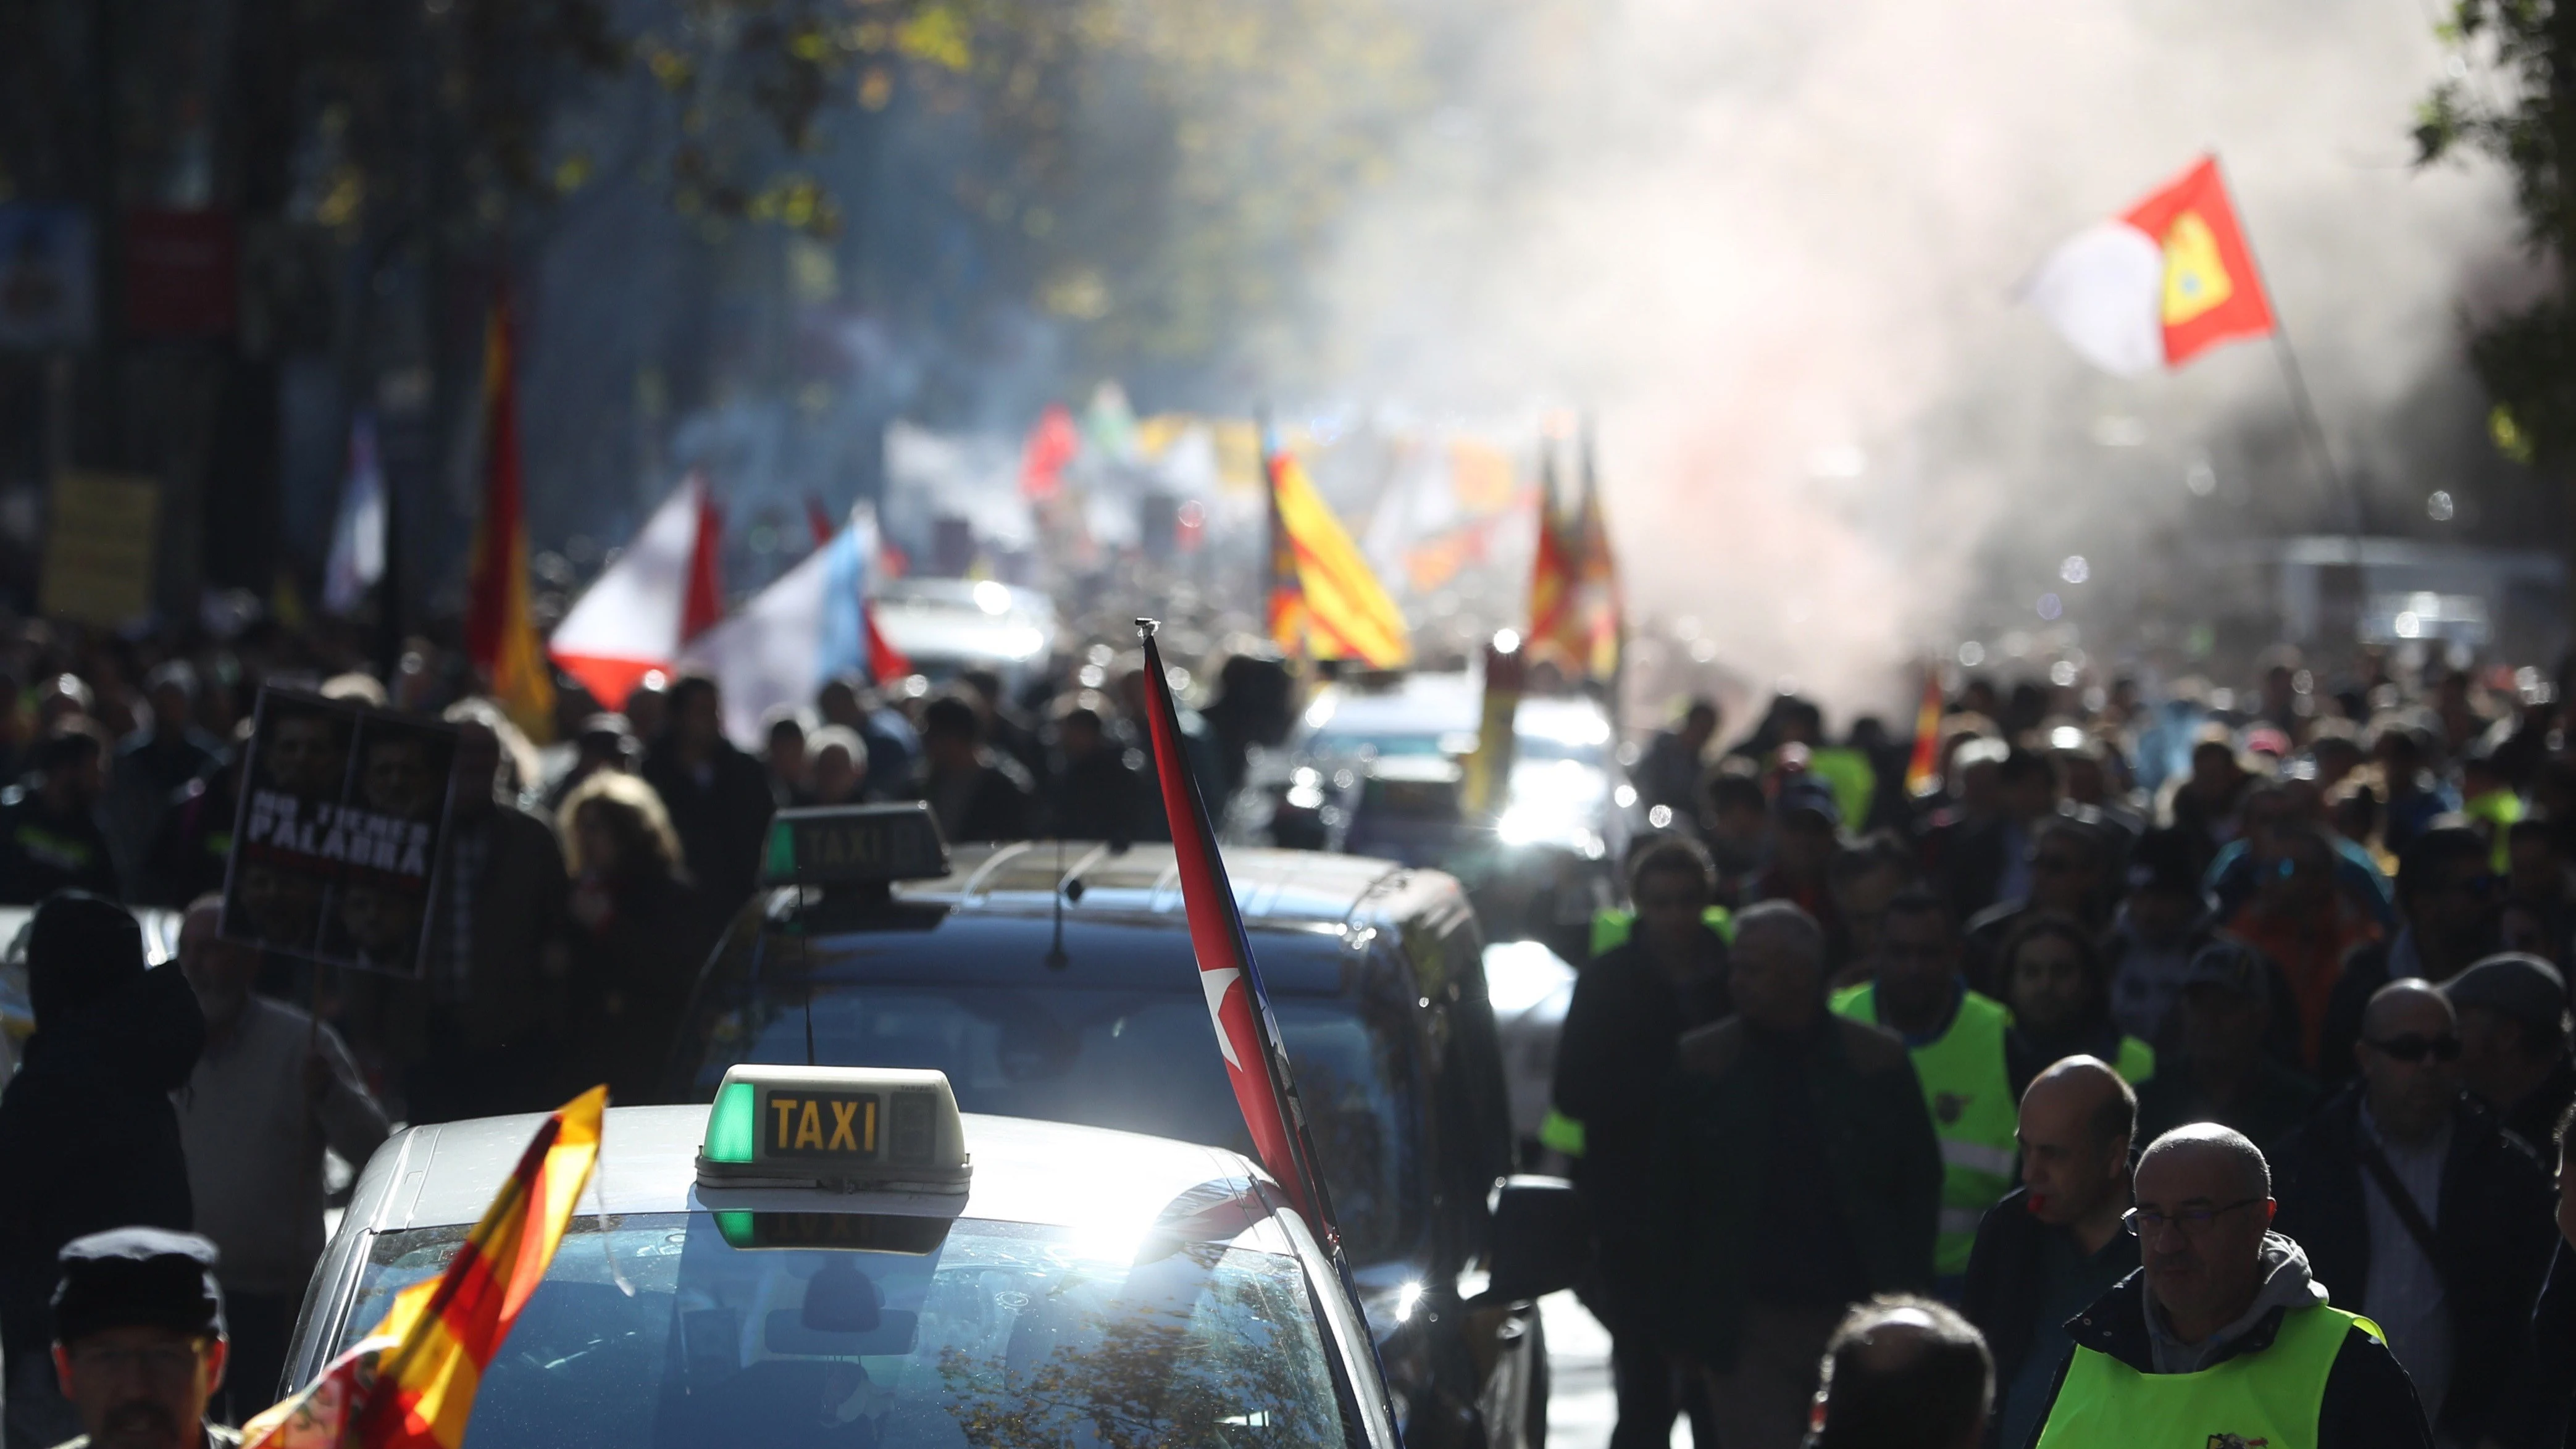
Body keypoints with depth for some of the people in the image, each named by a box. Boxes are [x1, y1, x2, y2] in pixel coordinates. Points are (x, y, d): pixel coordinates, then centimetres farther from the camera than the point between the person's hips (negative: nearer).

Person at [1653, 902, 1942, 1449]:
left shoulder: (1877, 1061, 1)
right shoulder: (1702, 1063, 1)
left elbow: (1921, 1187, 6)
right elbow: (1668, 1200, 4)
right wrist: (1682, 1322, -1)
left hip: (1860, 1319, 1)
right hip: (1749, 1324, -1)